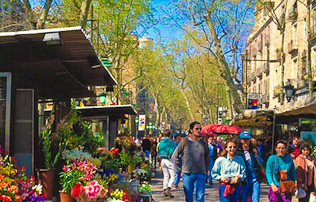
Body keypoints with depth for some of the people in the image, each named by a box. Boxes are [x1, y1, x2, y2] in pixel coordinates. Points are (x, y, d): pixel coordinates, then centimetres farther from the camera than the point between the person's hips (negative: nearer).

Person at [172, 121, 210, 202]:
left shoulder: (203, 143, 6)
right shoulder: (184, 142, -1)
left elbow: (207, 158, 18)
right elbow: (174, 156, 5)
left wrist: (206, 171, 11)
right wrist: (181, 169, 2)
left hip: (201, 174, 1)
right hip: (187, 174, -1)